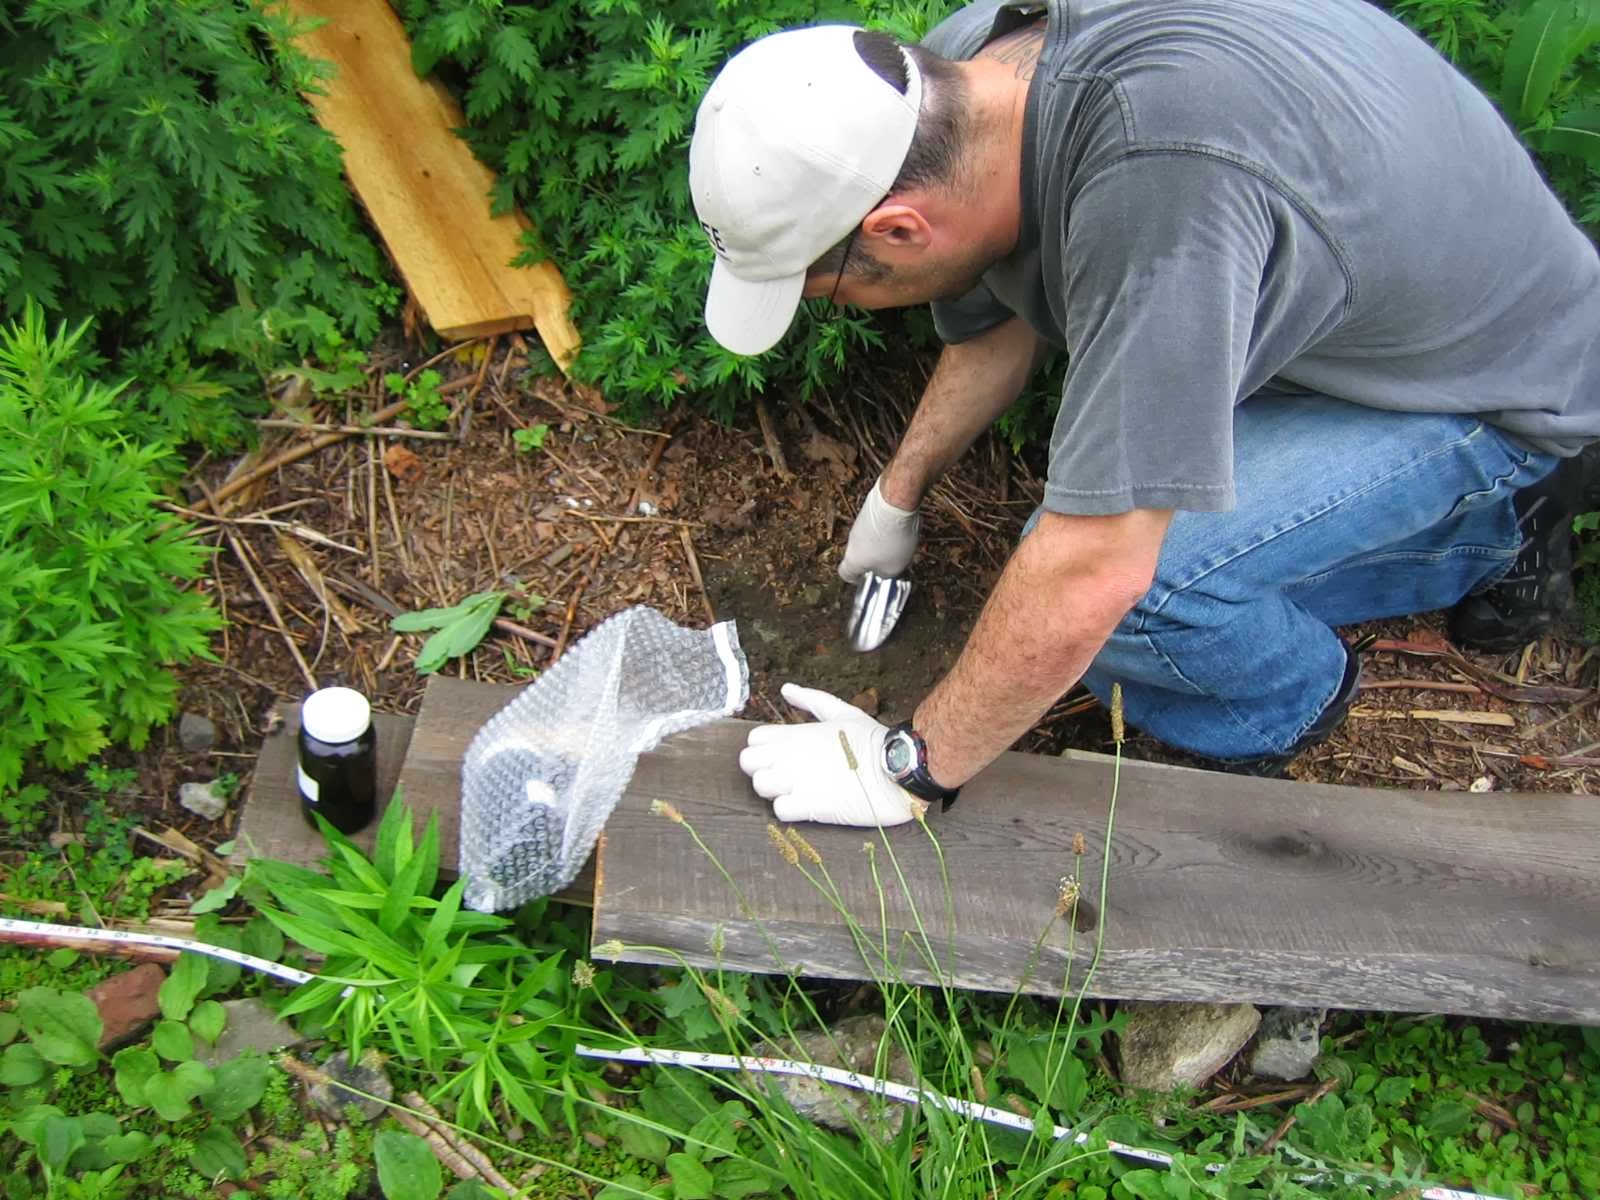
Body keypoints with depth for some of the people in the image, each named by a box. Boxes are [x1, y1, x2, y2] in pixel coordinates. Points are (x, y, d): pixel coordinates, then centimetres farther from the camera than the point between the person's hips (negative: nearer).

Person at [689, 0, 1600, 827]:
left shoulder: (1158, 171, -43)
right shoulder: (953, 74, -15)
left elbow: (1095, 572, -39)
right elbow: (1000, 326, 6)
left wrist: (909, 770, -25)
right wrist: (900, 492, 19)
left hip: (1502, 380, -8)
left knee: (1126, 568, -29)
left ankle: (1298, 693, 6)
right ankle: (1486, 534, 19)